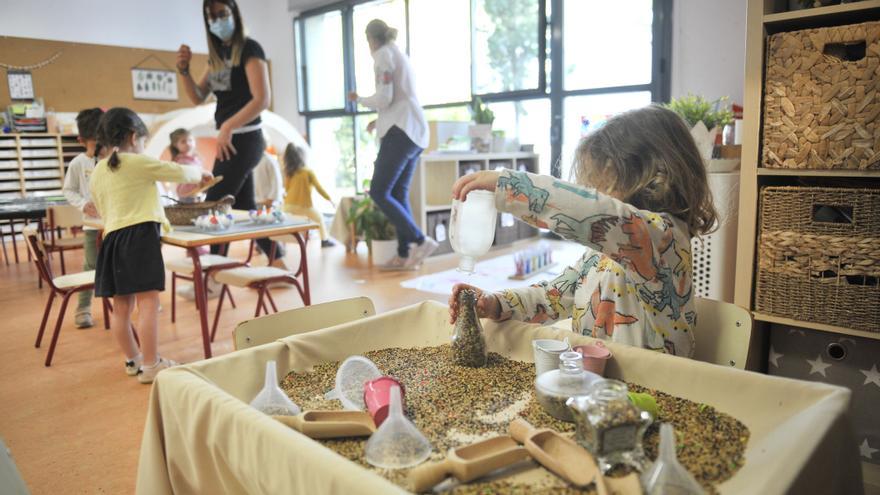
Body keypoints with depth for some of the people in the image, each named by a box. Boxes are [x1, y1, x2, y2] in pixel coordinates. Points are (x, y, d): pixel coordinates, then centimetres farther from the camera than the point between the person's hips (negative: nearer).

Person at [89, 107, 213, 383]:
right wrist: (200, 174, 23)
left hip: (113, 239, 8)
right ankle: (150, 366, -6)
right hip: (140, 237, -7)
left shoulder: (97, 173, 16)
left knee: (121, 305, 11)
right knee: (148, 302, -6)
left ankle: (132, 360, 24)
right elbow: (180, 173, 2)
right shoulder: (138, 163, -4)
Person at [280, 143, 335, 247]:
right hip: (304, 207, -3)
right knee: (319, 218, 23)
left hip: (288, 207, 3)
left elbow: (287, 188, 11)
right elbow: (319, 188, -2)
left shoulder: (288, 172, 5)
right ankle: (324, 240, 19)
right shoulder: (308, 171, -5)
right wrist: (330, 199, 7)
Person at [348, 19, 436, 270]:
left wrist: (359, 99, 7)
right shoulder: (400, 55, 24)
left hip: (401, 131, -9)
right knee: (399, 193, 7)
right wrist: (380, 120, 36)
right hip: (416, 131, 9)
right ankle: (405, 255, 4)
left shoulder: (383, 55, -3)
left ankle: (420, 240, -16)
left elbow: (384, 99, -12)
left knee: (379, 193, -9)